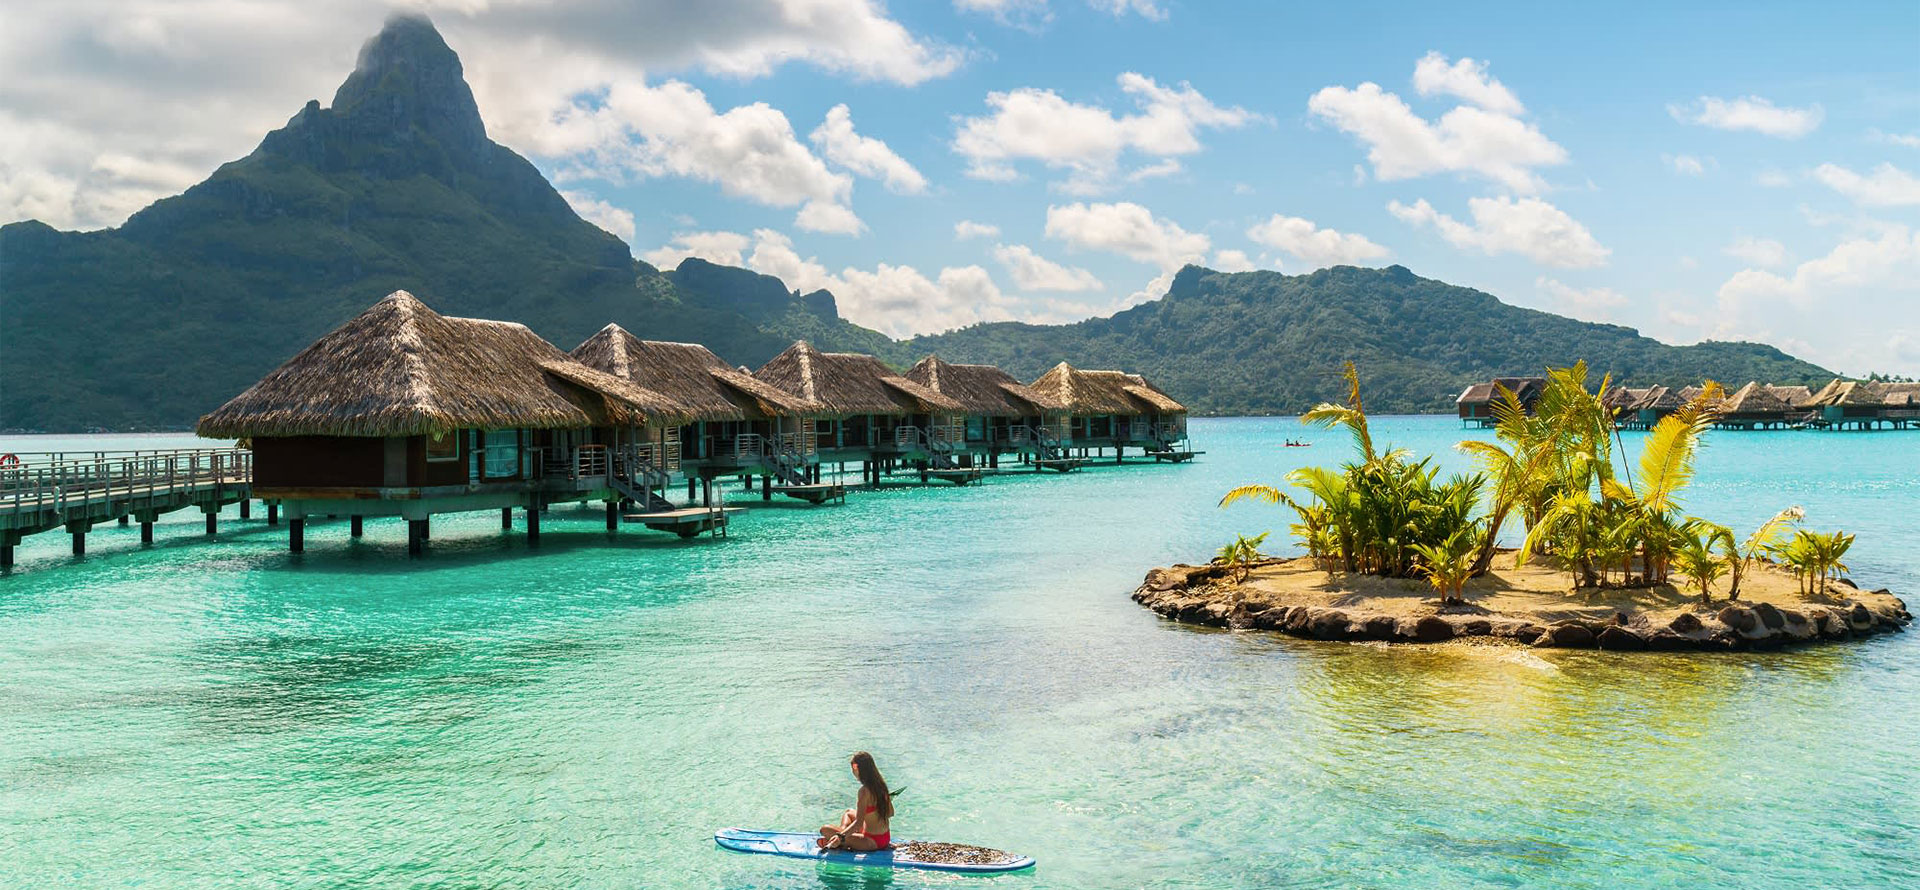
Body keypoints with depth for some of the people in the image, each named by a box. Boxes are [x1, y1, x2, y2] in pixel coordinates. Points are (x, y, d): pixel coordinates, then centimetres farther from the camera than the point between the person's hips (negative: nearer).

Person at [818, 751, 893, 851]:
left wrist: (841, 836, -35)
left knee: (825, 830, -10)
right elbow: (890, 813, 13)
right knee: (849, 812, 32)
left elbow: (858, 823, -26)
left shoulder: (864, 791, -22)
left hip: (873, 842, -8)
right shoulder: (881, 785, 2)